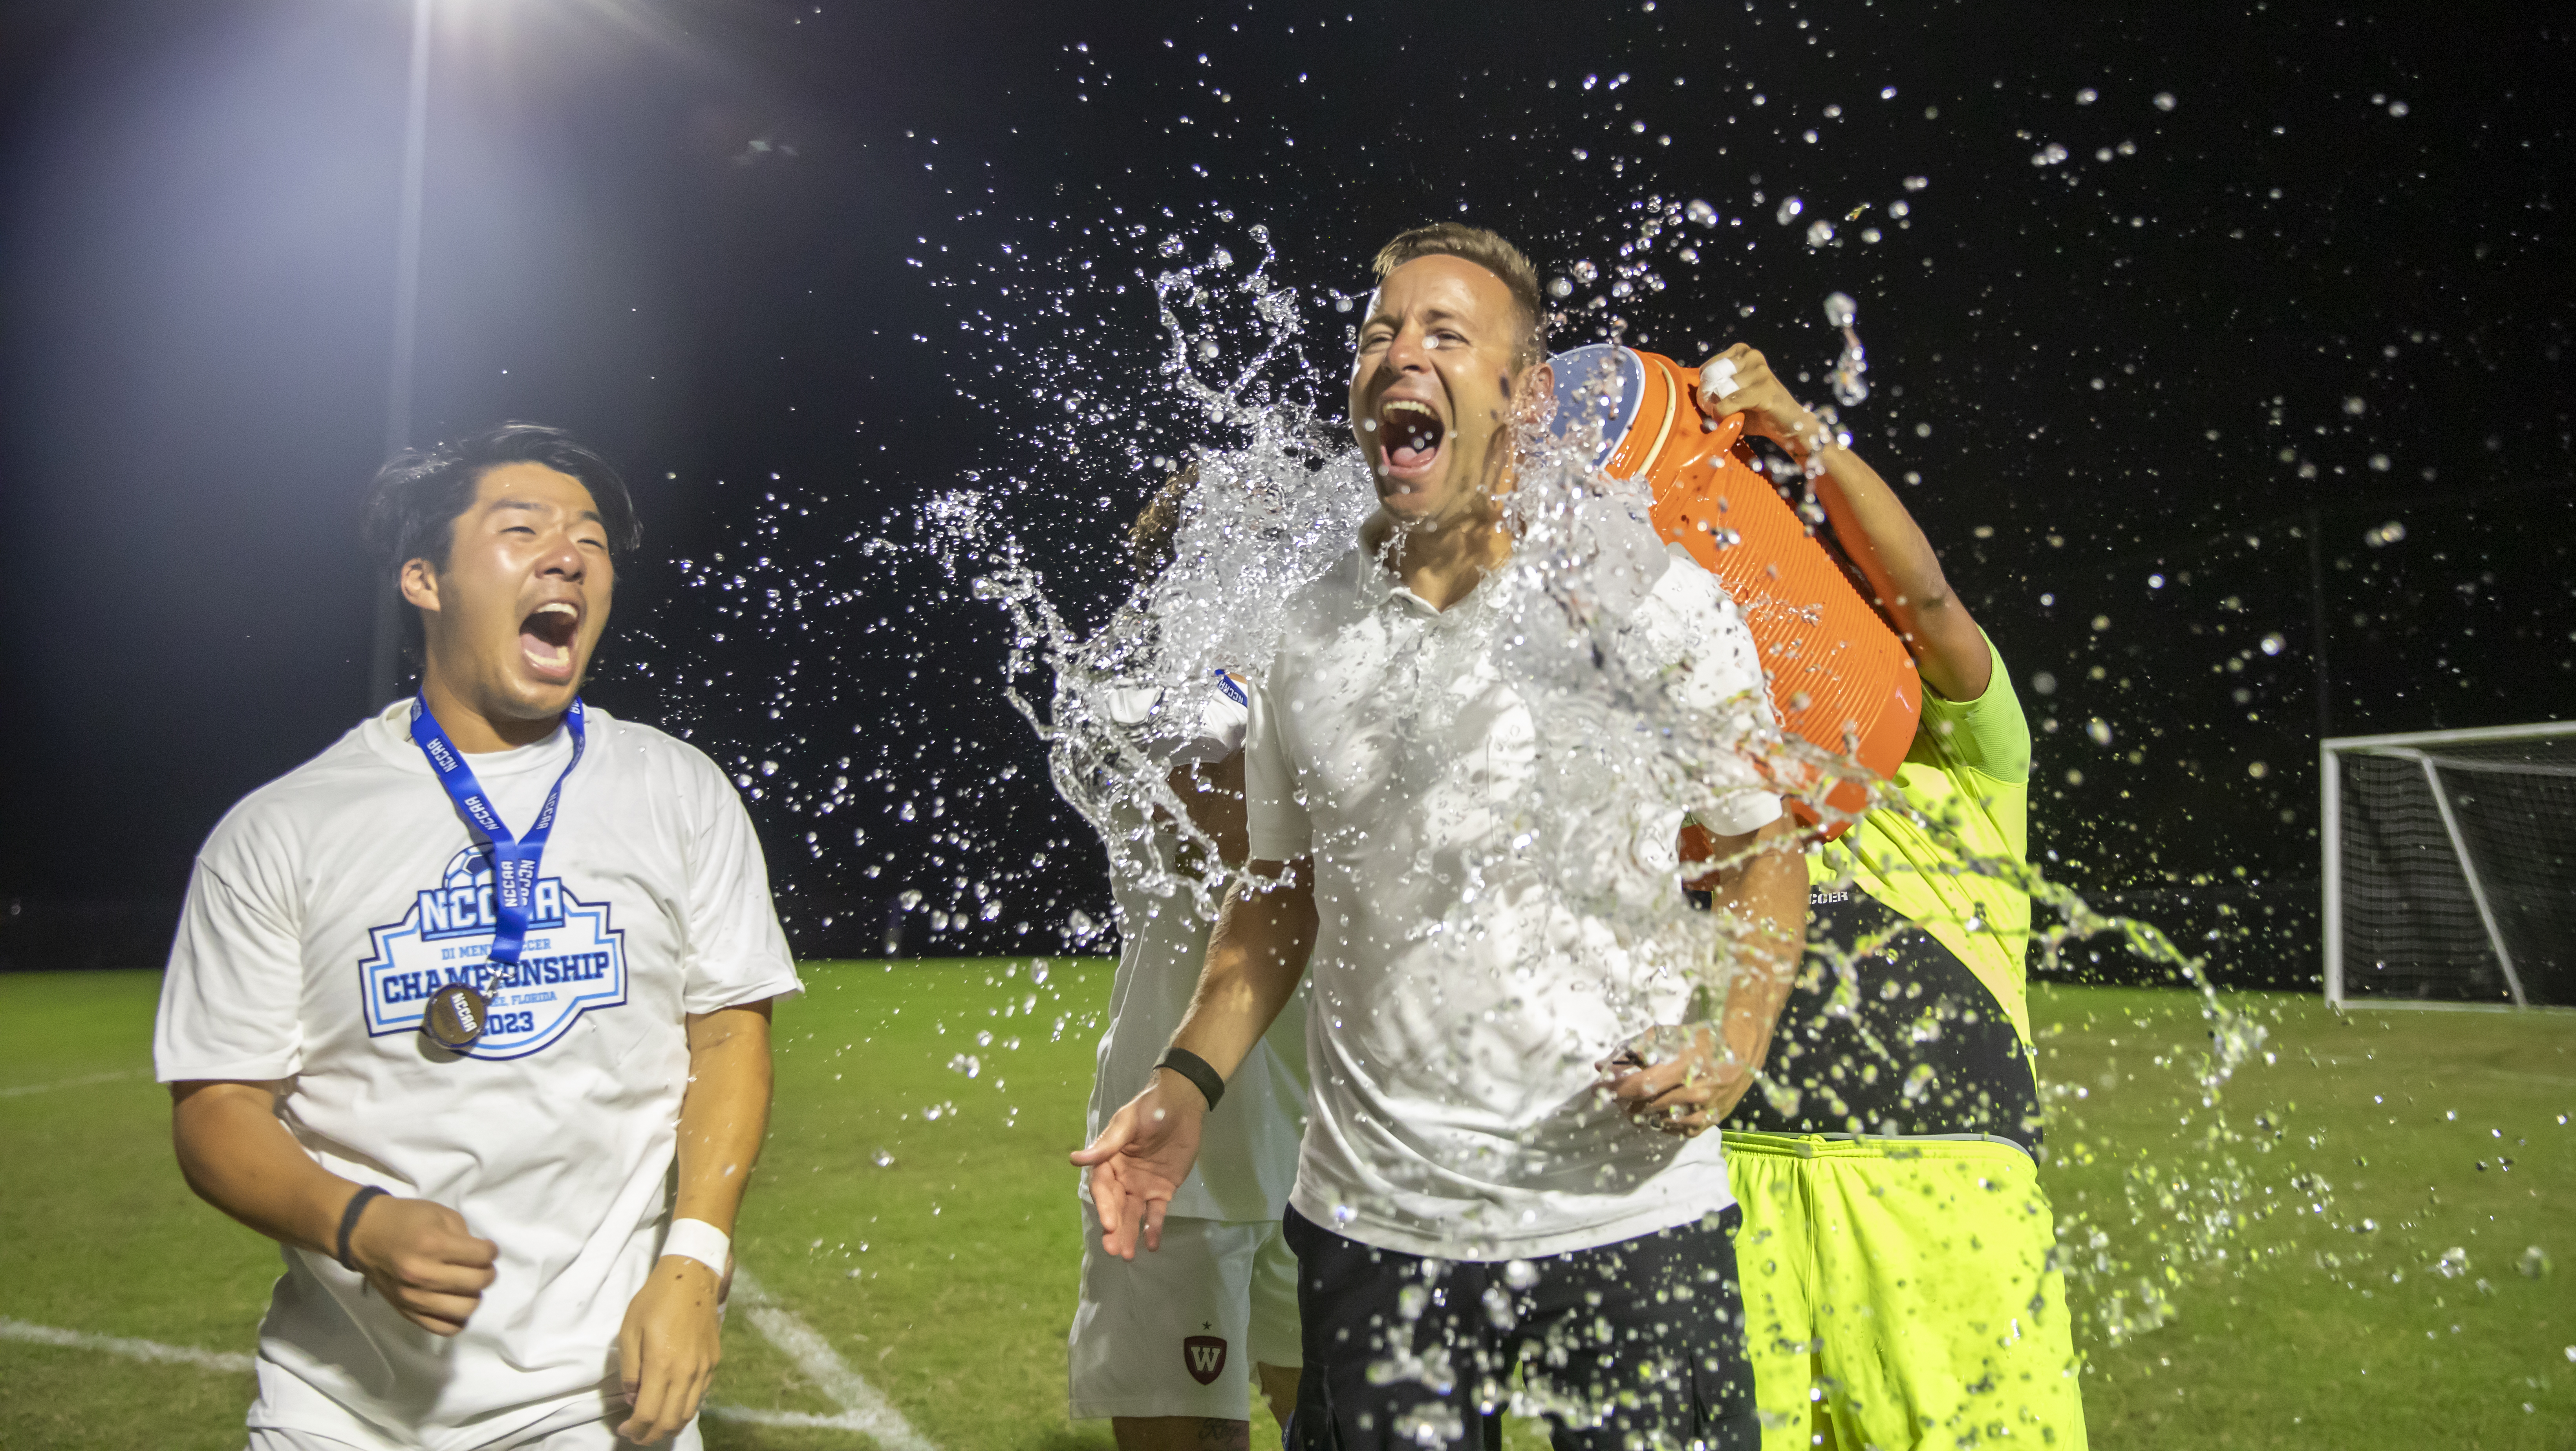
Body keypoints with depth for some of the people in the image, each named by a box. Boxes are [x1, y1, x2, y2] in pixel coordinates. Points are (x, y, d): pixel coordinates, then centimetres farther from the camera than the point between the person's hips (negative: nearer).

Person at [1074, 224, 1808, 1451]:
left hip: (1627, 1206, -2)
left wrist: (1733, 1048, -13)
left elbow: (1761, 846, 3)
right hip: (1371, 1221, 3)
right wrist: (1189, 1084, 0)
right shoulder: (1304, 635, 2)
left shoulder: (1657, 598, -6)